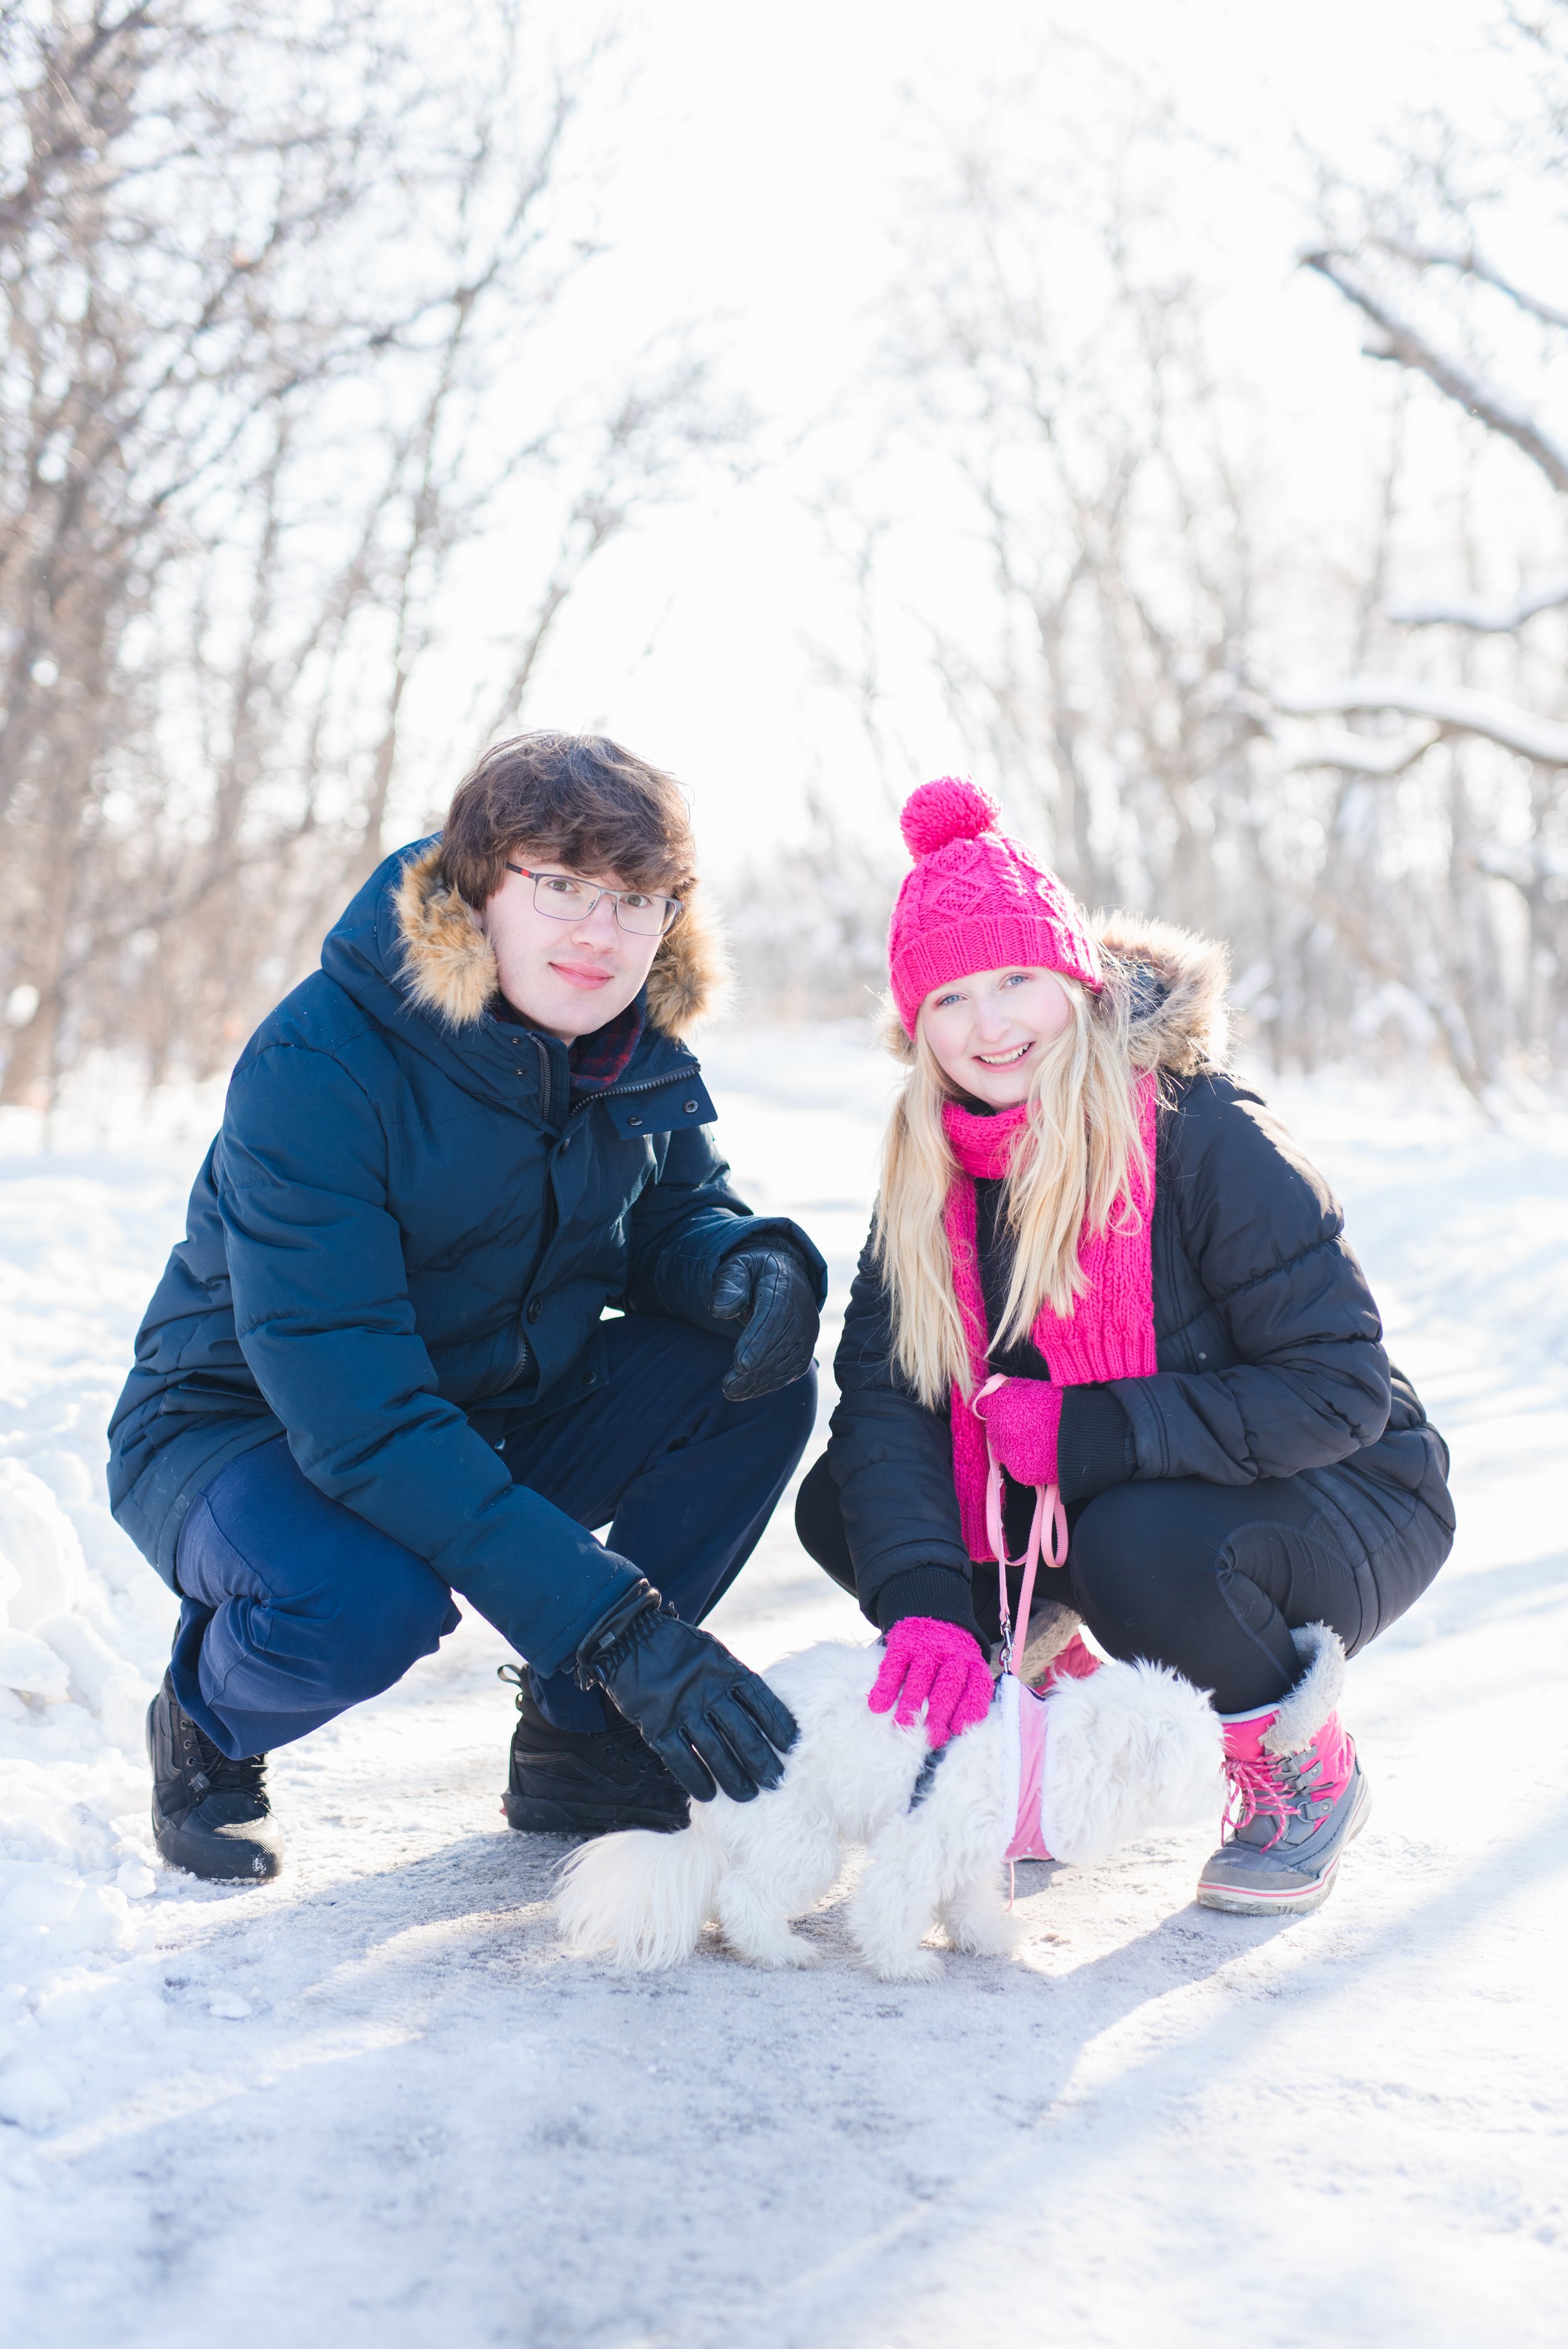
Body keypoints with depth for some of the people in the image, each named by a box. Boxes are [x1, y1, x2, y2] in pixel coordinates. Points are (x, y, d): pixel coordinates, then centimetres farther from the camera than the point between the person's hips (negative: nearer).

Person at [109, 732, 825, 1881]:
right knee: (367, 1599, -39)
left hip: (499, 1422, 6)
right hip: (246, 1432, -6)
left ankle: (582, 1740, -1)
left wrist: (752, 1260, -23)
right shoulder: (315, 1066, -30)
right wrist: (610, 1622, -42)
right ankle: (208, 1727, -1)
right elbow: (354, 1409, -35)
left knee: (756, 1375, -17)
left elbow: (672, 1214, 6)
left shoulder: (641, 1048, -10)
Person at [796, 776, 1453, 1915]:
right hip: (1083, 1503, 6)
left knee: (1141, 1551, -37)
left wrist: (1087, 1433, -29)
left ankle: (1306, 1774, -6)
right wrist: (925, 1604, -33)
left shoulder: (1209, 1139, -23)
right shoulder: (933, 1170, -6)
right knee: (840, 1506, -11)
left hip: (1344, 1508, -5)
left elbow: (1340, 1390, -25)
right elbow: (885, 1395, -16)